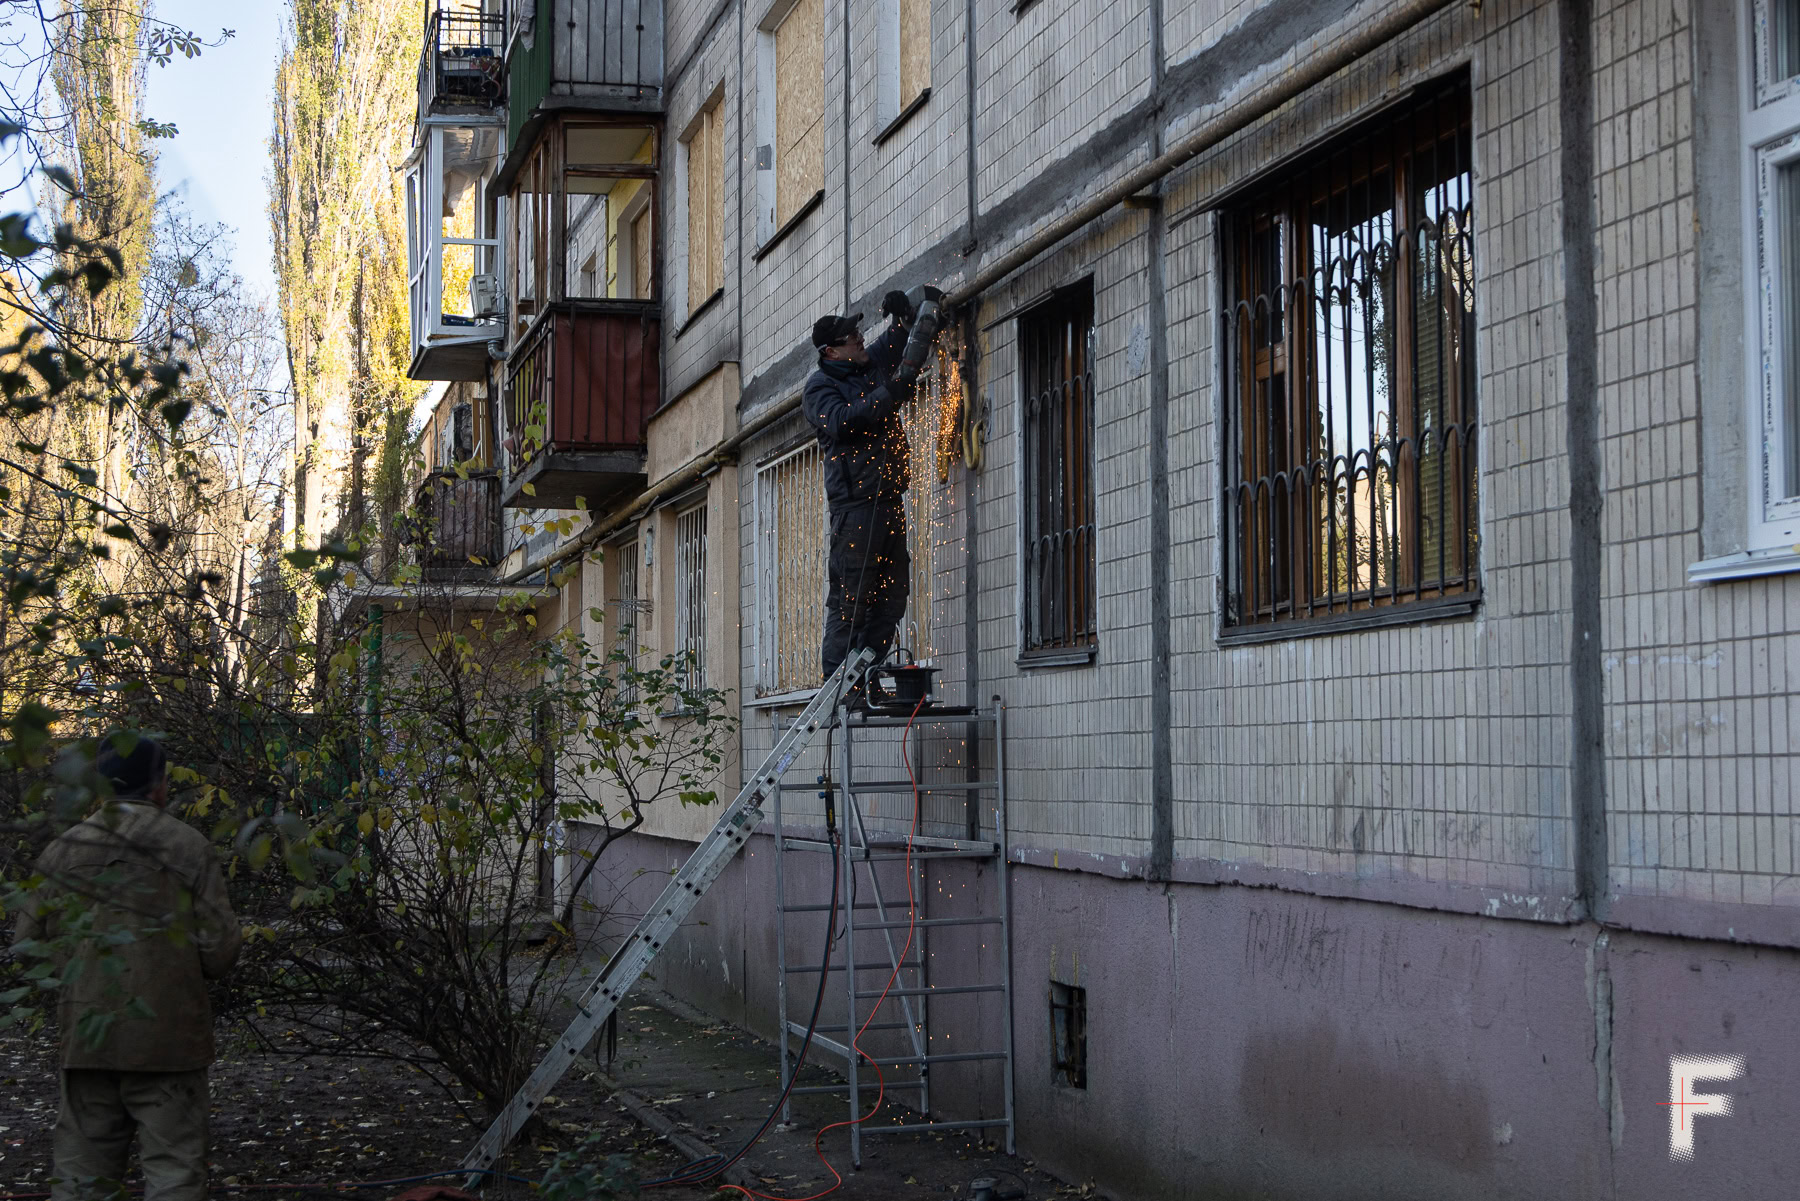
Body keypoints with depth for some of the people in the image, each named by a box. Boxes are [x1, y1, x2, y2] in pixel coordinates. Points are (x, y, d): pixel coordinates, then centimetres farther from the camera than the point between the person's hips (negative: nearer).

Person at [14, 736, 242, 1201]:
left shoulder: (63, 850, 3)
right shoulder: (189, 847, -6)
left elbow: (27, 945, 6)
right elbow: (219, 951, -8)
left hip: (85, 1038, 3)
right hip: (166, 1039, -3)